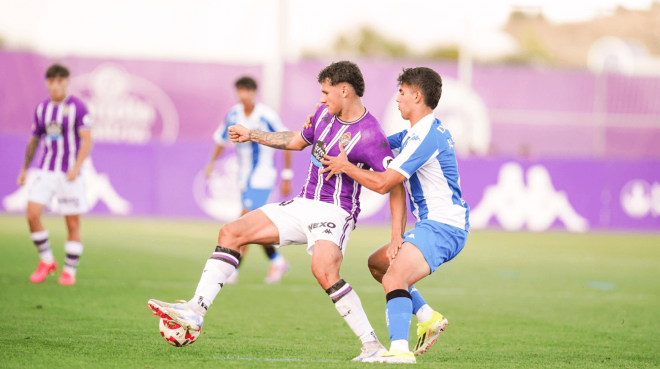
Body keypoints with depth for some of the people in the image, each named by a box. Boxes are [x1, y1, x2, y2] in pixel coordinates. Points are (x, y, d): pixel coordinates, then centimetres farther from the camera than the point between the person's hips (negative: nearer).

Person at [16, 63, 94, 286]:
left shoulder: (77, 107, -6)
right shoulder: (42, 108, 9)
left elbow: (87, 141, -11)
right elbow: (34, 140, 20)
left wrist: (76, 167, -24)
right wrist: (24, 169, 23)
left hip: (70, 175, -4)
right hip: (46, 172, 4)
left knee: (73, 223, -1)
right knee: (32, 215, -12)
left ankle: (69, 271, 12)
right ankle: (46, 261, 6)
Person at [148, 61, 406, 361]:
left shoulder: (369, 135, -16)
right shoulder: (324, 114, 8)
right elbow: (297, 141, 28)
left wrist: (398, 236, -22)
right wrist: (253, 135, 34)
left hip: (334, 210, -9)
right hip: (303, 204, 9)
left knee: (324, 270, -35)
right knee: (230, 233, 3)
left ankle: (372, 345, -26)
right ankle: (196, 310, -1)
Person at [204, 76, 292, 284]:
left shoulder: (267, 116, -14)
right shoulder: (233, 115, 1)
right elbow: (221, 139, 14)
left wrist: (287, 177, -6)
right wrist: (212, 162, -1)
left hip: (263, 177, -6)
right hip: (245, 178, 6)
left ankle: (233, 270, -14)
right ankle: (278, 262, 29)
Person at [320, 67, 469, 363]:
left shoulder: (426, 137, -17)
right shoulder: (418, 133, 17)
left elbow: (383, 183, -18)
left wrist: (345, 166, -4)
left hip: (442, 227, -11)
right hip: (433, 224, 11)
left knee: (394, 278, -27)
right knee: (377, 262, 21)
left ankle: (400, 349, -39)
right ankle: (427, 317, 17)